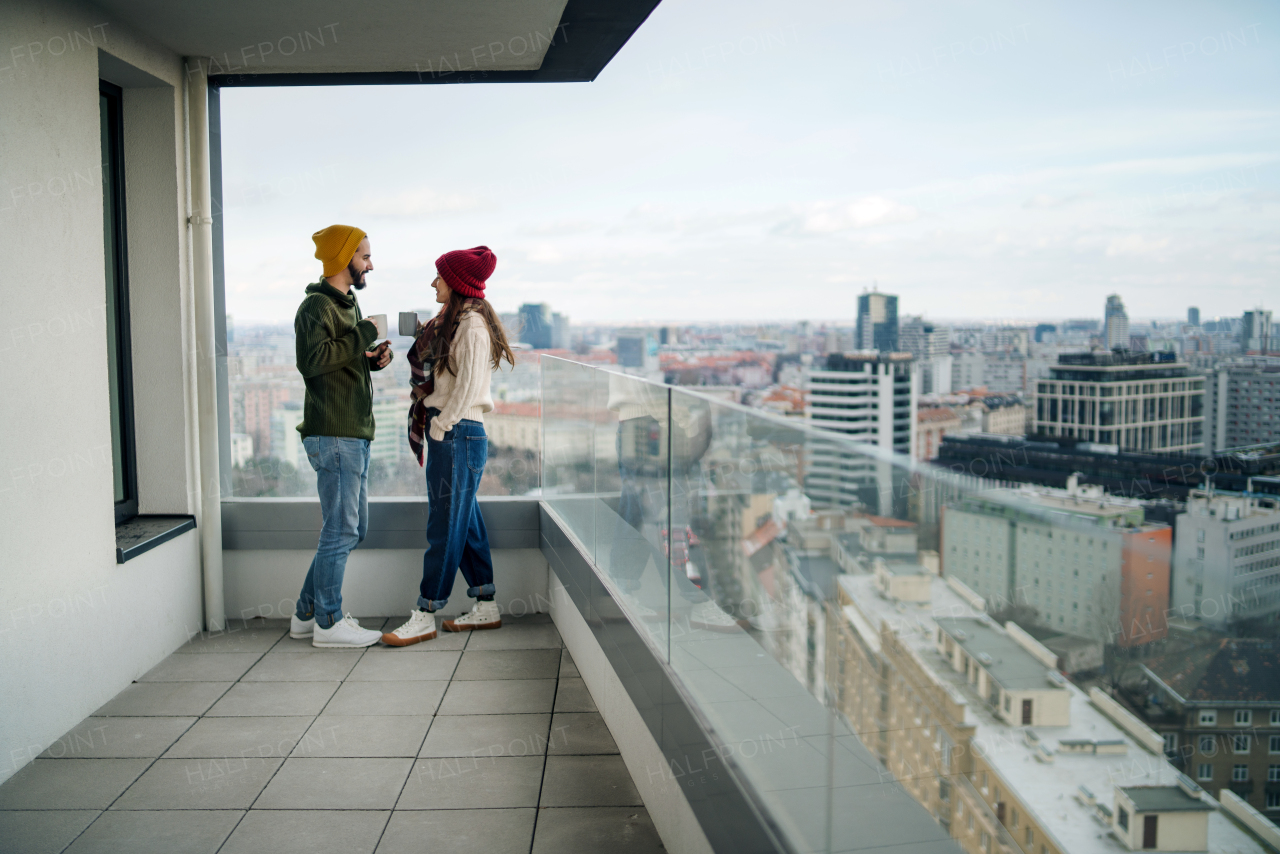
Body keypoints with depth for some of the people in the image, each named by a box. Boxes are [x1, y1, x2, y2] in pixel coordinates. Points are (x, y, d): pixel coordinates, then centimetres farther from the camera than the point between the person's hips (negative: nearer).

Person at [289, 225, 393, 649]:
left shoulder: (348, 303, 20)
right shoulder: (316, 305, -10)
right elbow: (313, 360, -25)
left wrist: (374, 358, 7)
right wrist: (361, 337, -17)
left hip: (354, 433, 10)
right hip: (334, 435, -10)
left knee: (351, 528, 15)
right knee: (341, 530, -4)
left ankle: (307, 613, 24)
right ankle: (327, 623, 6)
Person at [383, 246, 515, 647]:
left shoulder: (472, 325, -13)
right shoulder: (451, 322, 17)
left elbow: (468, 385, -17)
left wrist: (440, 427, -14)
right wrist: (425, 339, 7)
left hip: (457, 433, -10)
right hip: (447, 431, 10)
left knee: (445, 525, -4)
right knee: (465, 522, 13)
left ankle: (425, 616, 2)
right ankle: (485, 607, 21)